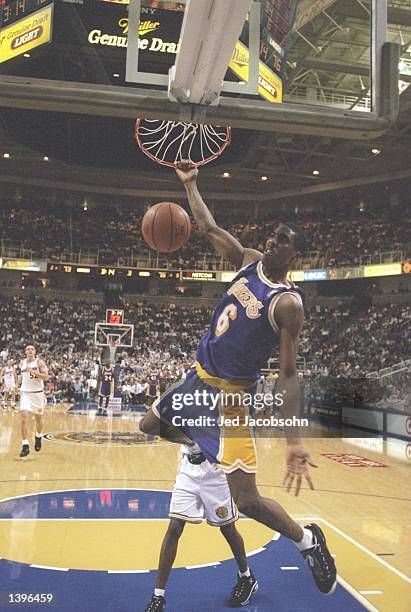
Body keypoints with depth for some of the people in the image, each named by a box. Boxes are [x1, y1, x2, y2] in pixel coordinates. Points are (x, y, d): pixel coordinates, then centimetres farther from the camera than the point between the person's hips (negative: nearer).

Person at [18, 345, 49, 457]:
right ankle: (25, 446, -11)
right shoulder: (22, 363, 4)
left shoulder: (39, 362, -8)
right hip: (25, 393, 2)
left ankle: (38, 437, 42)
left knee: (38, 418, 13)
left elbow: (46, 377, -16)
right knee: (24, 417, -14)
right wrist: (18, 383, 12)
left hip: (38, 393, -2)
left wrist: (34, 372, -26)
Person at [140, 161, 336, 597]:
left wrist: (293, 442, -27)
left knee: (247, 501, -10)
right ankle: (205, 446, 50)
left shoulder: (288, 303, -19)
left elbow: (288, 374, -21)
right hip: (197, 377, 8)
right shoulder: (249, 261, 1)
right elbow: (209, 228, 12)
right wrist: (190, 185, 12)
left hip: (229, 395, -7)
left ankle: (307, 540, 19)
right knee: (149, 426, 25)